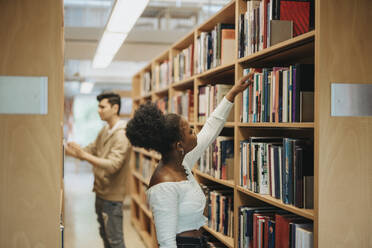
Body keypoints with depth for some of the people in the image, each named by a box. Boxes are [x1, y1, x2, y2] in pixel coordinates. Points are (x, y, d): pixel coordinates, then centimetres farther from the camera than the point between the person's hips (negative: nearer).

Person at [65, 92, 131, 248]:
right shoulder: (104, 131, 10)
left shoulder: (122, 135, -20)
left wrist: (84, 155, -34)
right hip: (100, 192, 9)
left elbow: (113, 165, -29)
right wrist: (72, 151, -5)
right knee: (105, 235, 20)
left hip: (112, 196, -9)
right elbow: (91, 150, 13)